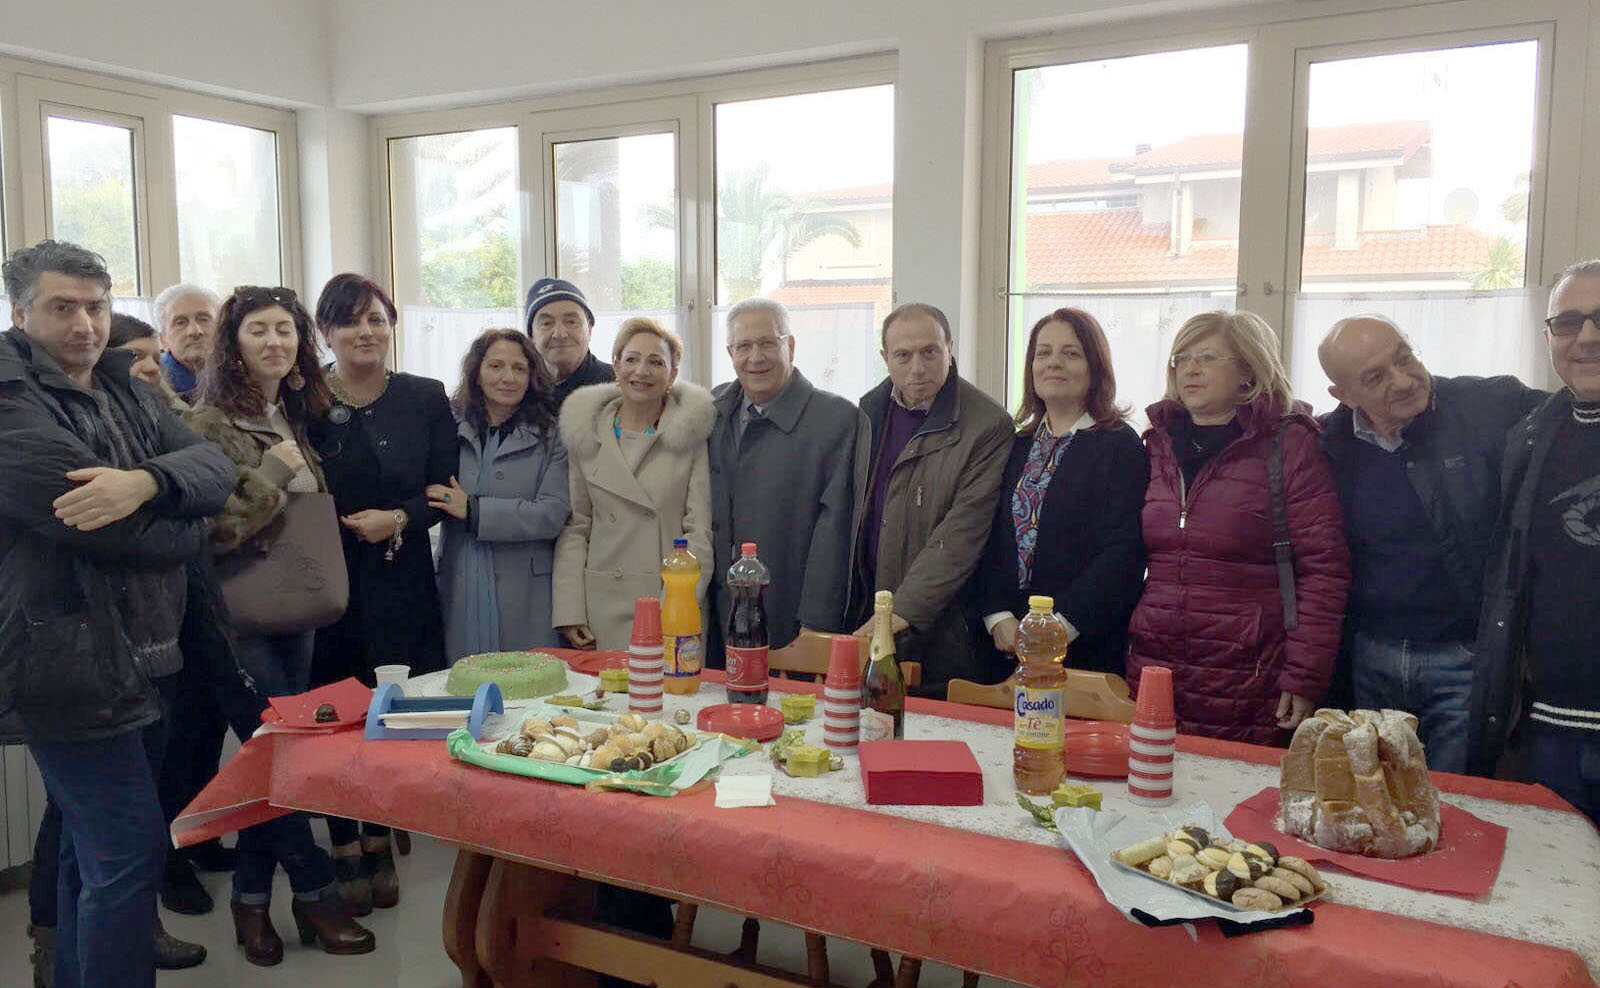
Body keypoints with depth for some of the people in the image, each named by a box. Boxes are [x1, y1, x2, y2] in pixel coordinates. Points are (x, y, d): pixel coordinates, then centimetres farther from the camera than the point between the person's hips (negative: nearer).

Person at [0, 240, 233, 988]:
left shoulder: (127, 393, 11)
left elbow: (215, 467, -4)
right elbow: (108, 526, -23)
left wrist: (145, 481, -25)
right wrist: (191, 530, -3)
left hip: (139, 657, 8)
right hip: (69, 666, -8)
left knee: (95, 852, 19)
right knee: (130, 848, -6)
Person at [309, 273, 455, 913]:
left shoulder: (426, 399, 5)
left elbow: (445, 491, 3)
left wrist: (399, 518, -12)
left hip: (403, 583, 1)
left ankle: (379, 843, 23)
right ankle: (344, 850, 20)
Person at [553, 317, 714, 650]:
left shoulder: (692, 434, 0)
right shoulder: (585, 433, 7)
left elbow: (700, 530, -4)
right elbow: (574, 527, 7)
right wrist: (569, 611, -1)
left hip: (670, 602, -1)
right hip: (603, 607, 2)